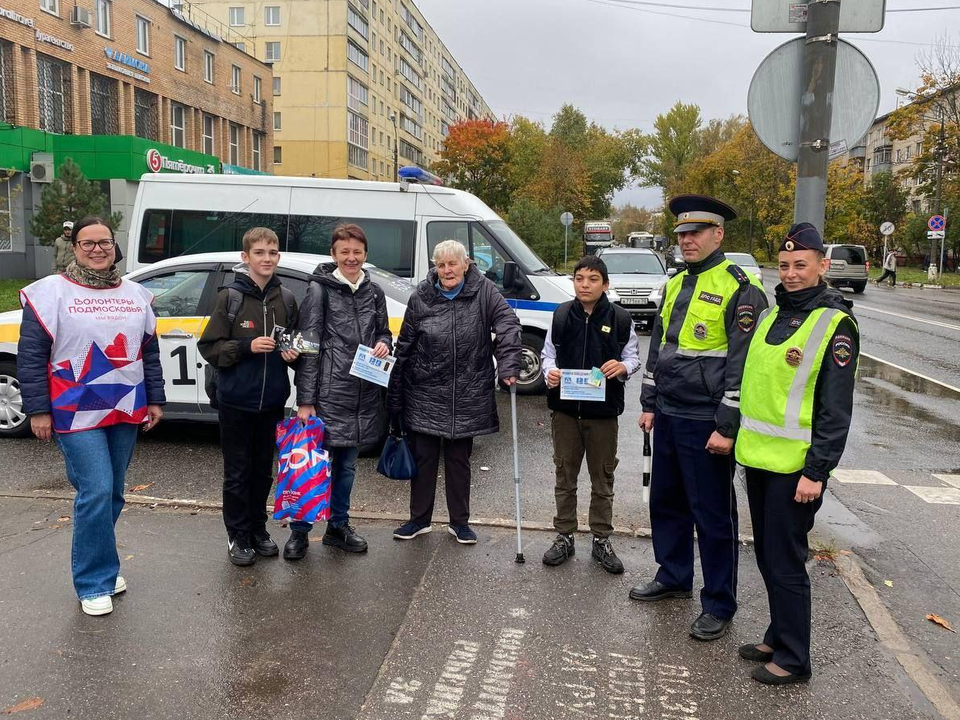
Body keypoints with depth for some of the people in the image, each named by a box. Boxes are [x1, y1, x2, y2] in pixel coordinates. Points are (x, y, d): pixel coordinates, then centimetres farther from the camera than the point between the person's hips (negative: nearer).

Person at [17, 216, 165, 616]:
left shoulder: (135, 295, 10)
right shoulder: (51, 292, -4)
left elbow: (150, 353, 15)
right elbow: (30, 357, -5)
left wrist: (155, 399, 12)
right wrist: (38, 410, -9)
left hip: (126, 411, 5)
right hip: (76, 414, -5)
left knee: (111, 493, 13)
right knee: (96, 492, -10)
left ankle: (101, 565, 30)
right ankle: (94, 583, 4)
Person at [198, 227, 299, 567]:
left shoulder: (286, 298, 4)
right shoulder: (230, 297, -6)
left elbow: (296, 343, 15)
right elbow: (209, 347, -6)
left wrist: (292, 353, -6)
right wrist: (247, 346, -19)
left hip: (272, 400, 3)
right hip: (236, 400, -3)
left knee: (263, 470, 15)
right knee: (237, 472, 7)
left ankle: (258, 529, 29)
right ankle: (238, 537, 20)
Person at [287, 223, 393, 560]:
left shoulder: (373, 291, 10)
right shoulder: (320, 289, -5)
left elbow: (383, 331, 22)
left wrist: (383, 344, -4)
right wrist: (305, 399, -12)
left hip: (363, 393, 5)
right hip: (329, 392, -5)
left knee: (347, 463, 15)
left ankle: (338, 526, 29)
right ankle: (299, 531, 15)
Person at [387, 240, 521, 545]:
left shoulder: (484, 292, -5)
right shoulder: (421, 297, -4)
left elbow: (508, 326, -9)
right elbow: (404, 348, 0)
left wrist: (508, 366, -22)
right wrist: (395, 397, 2)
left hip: (467, 396, 0)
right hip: (424, 395, 1)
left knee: (459, 460, 13)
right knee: (423, 458, 11)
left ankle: (459, 521, 28)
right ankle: (419, 519, 28)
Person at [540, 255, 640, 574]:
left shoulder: (620, 319, -3)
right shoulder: (561, 315, 2)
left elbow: (633, 357, 4)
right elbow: (548, 353, 9)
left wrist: (623, 367, -18)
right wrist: (550, 371, -12)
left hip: (603, 412, -1)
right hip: (565, 408, 2)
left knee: (603, 479, 10)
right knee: (565, 476, 11)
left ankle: (602, 540, 24)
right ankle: (564, 537, 25)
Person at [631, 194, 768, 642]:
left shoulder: (741, 289, -12)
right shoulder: (675, 284, 12)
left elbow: (743, 365, -16)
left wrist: (727, 428, -18)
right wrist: (650, 404, 15)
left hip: (706, 423, -8)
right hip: (668, 417, 8)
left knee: (712, 515, 4)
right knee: (665, 502, 18)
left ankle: (719, 605, 19)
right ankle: (673, 578, 37)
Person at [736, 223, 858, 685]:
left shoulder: (834, 324, -11)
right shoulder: (773, 314, 11)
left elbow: (836, 410, -14)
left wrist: (816, 471, -16)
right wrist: (744, 439, 17)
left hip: (795, 468, -7)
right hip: (758, 459, 8)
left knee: (785, 563, 2)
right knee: (768, 558, 17)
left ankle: (793, 660, 17)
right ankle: (778, 639, 33)